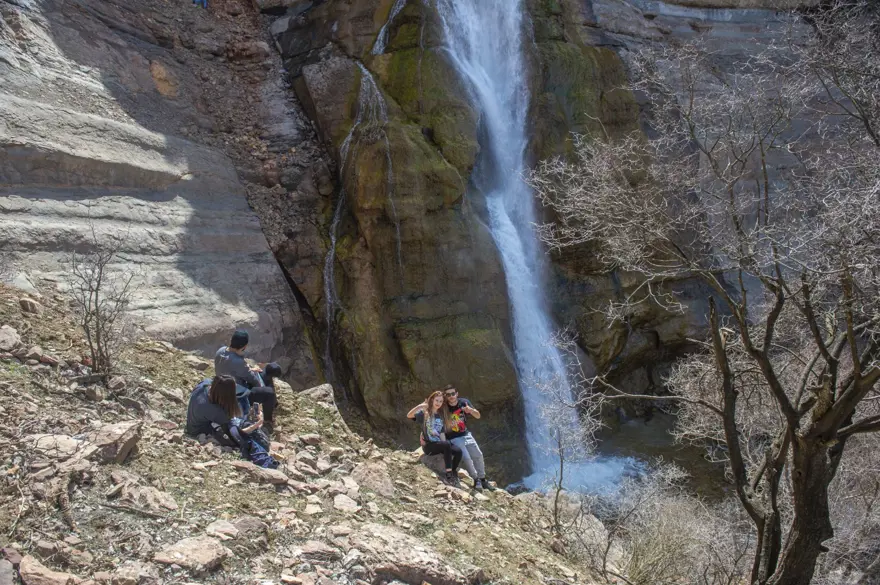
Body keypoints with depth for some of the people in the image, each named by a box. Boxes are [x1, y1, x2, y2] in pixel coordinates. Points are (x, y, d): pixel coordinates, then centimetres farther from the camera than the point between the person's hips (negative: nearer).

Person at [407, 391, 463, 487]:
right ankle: (449, 476, -29)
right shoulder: (424, 413, -3)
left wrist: (445, 445, -7)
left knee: (458, 451, -22)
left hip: (439, 444, 5)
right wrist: (419, 406, -33)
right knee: (447, 444, -34)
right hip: (428, 445, -5)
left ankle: (453, 474, -3)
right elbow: (409, 415, -18)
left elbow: (442, 433, 11)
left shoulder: (441, 416, 13)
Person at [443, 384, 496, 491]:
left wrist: (470, 410, -24)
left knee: (478, 455, 4)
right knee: (466, 458, -18)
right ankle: (476, 480, -1)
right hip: (453, 438, -5)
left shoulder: (464, 402, -6)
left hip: (465, 434, 5)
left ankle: (482, 479, 22)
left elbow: (478, 416, -3)